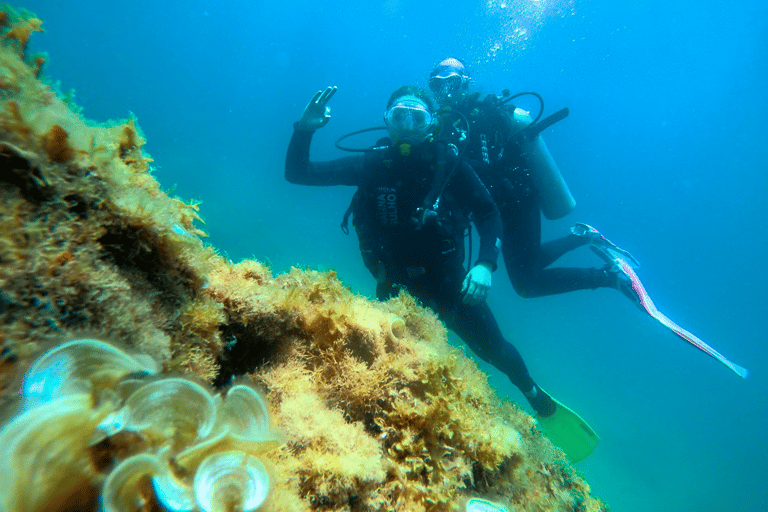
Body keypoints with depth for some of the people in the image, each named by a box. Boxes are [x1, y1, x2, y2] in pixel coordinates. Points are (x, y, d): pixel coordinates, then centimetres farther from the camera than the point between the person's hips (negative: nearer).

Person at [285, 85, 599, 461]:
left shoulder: (448, 164, -13)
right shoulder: (372, 165, -9)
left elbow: (489, 216, -9)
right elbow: (296, 173, -8)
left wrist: (485, 265, -25)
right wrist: (305, 128, -23)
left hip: (448, 280, -1)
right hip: (398, 285, 1)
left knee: (494, 349, 10)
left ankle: (539, 400, 41)